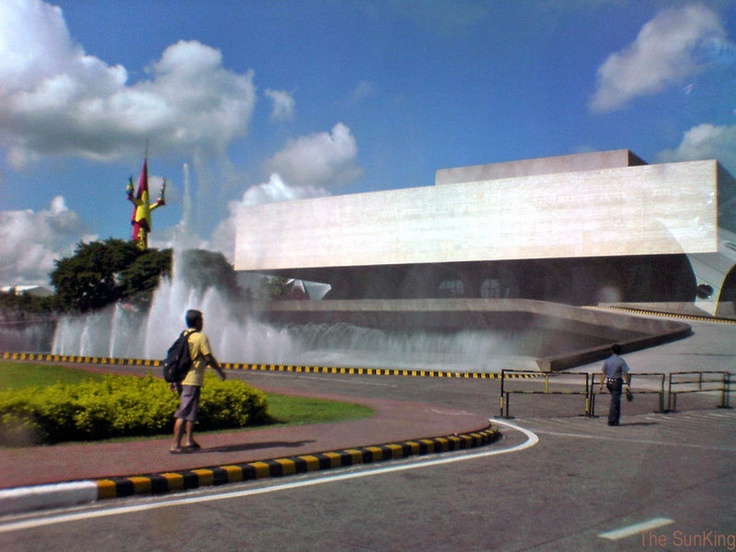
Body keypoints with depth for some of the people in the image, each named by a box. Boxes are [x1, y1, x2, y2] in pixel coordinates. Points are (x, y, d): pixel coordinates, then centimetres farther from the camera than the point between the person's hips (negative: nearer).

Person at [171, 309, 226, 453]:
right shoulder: (201, 337, -10)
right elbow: (209, 358, -12)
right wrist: (220, 371, 3)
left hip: (181, 378, 8)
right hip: (192, 380, -8)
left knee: (191, 410, 19)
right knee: (184, 413, -6)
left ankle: (189, 441, 25)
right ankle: (175, 445, -6)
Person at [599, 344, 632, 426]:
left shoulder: (606, 361, 3)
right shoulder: (621, 361, -9)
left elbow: (604, 373, 5)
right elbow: (625, 374, -9)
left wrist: (601, 384, 11)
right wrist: (628, 385, -4)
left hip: (609, 382, 5)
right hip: (617, 382, -4)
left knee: (615, 401, 19)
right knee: (615, 402, -1)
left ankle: (615, 419, 21)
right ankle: (612, 421, 0)